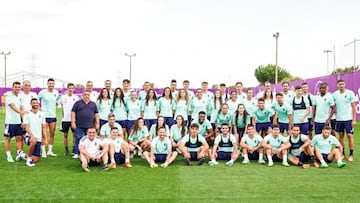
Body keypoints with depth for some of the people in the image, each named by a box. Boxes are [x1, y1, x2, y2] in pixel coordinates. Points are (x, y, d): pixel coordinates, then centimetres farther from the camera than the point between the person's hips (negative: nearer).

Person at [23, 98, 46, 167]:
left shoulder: (41, 114, 8)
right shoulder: (27, 114, -3)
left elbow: (44, 128, 9)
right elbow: (26, 127, -12)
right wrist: (32, 135, -28)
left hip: (38, 139, 4)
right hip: (30, 136, -4)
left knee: (35, 160, 0)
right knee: (33, 141, -41)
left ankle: (27, 156, 35)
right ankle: (29, 158, -15)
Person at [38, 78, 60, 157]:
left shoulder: (56, 92, 5)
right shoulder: (42, 92, -7)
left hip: (53, 116, 4)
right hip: (44, 115, -4)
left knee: (52, 134, 7)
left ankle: (50, 151, 17)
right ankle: (43, 152, 4)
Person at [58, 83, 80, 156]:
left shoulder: (76, 97, 3)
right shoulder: (63, 97, 3)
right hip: (65, 119, 1)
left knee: (74, 134, -1)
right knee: (65, 135, 6)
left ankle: (74, 149, 7)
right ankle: (66, 150, 15)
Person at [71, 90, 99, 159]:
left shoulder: (93, 104, 13)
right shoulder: (78, 103, 5)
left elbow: (96, 114, 14)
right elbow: (73, 112, 2)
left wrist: (97, 123, 8)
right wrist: (73, 122, -6)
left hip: (90, 126, 2)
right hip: (79, 126, -2)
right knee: (78, 139, -2)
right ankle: (76, 153, 5)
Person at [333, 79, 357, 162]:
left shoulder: (350, 93, -4)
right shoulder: (334, 94, 3)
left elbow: (354, 107, -3)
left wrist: (354, 119, -7)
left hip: (348, 118, -3)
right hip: (339, 119, 3)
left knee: (350, 135, -2)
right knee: (341, 135, 8)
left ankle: (351, 154, 6)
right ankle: (342, 153, 17)